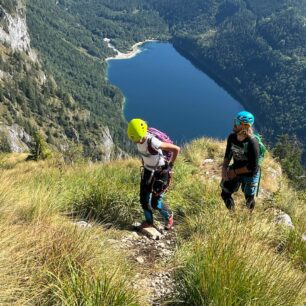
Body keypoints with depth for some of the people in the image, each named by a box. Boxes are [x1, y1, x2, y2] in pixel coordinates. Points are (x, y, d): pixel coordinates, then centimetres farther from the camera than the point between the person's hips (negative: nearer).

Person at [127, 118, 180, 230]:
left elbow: (176, 149, -29)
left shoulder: (153, 142, -35)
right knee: (144, 199, 8)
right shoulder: (138, 139, -11)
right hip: (147, 170, 7)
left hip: (161, 172, -7)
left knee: (155, 203, -4)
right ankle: (149, 221, 33)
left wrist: (171, 164, -16)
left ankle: (168, 216, 28)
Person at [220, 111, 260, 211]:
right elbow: (228, 154, 3)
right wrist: (224, 168, -12)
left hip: (250, 175, -5)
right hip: (235, 170, 5)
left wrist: (235, 172, -19)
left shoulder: (252, 143, -31)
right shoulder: (232, 137, -14)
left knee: (249, 199, 17)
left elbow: (252, 167, -26)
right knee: (225, 194, 13)